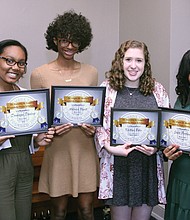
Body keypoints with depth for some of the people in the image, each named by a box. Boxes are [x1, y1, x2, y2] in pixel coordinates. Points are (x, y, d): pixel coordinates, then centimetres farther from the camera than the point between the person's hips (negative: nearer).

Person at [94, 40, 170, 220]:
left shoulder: (157, 89, 5)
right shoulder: (107, 88, -1)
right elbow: (99, 126, -1)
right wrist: (111, 148, -15)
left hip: (149, 165, 2)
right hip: (118, 165, -2)